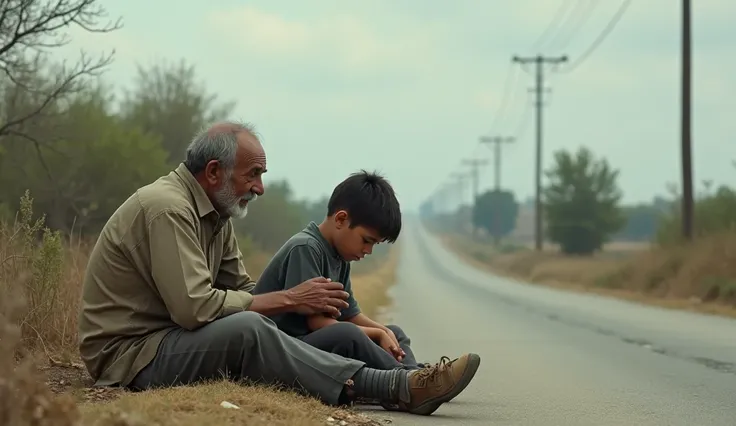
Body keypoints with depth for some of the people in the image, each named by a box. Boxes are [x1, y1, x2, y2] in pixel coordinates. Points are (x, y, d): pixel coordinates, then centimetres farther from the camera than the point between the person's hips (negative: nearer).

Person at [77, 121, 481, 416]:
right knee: (247, 329, -29)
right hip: (127, 353, -10)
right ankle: (397, 387, -29)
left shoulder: (215, 214, 12)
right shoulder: (167, 208, -20)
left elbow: (241, 289, 10)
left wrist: (302, 300, -9)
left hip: (169, 338, 10)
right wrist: (288, 300, -19)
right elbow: (194, 307, -27)